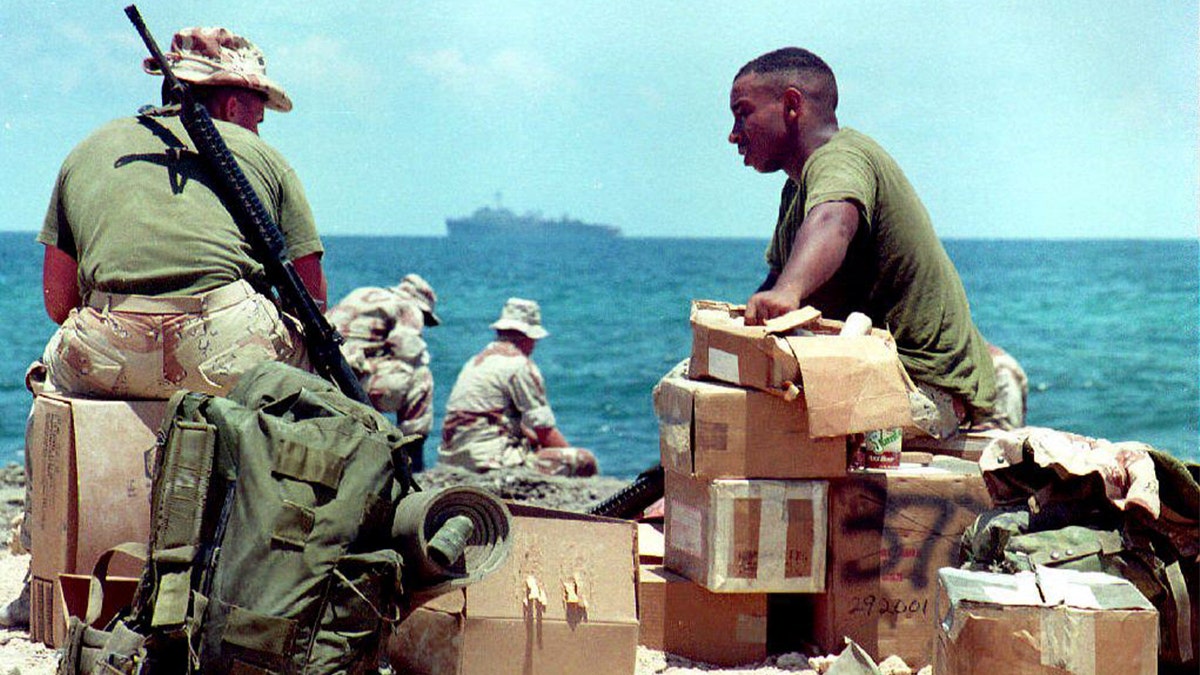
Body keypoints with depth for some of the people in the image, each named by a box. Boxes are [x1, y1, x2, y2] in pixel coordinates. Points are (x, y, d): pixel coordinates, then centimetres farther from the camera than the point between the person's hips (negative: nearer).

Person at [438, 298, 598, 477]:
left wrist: (537, 441, 25)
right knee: (586, 462, -10)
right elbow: (544, 429, -7)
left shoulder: (478, 360, 20)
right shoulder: (520, 365, -8)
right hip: (490, 458, -10)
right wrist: (571, 455, 7)